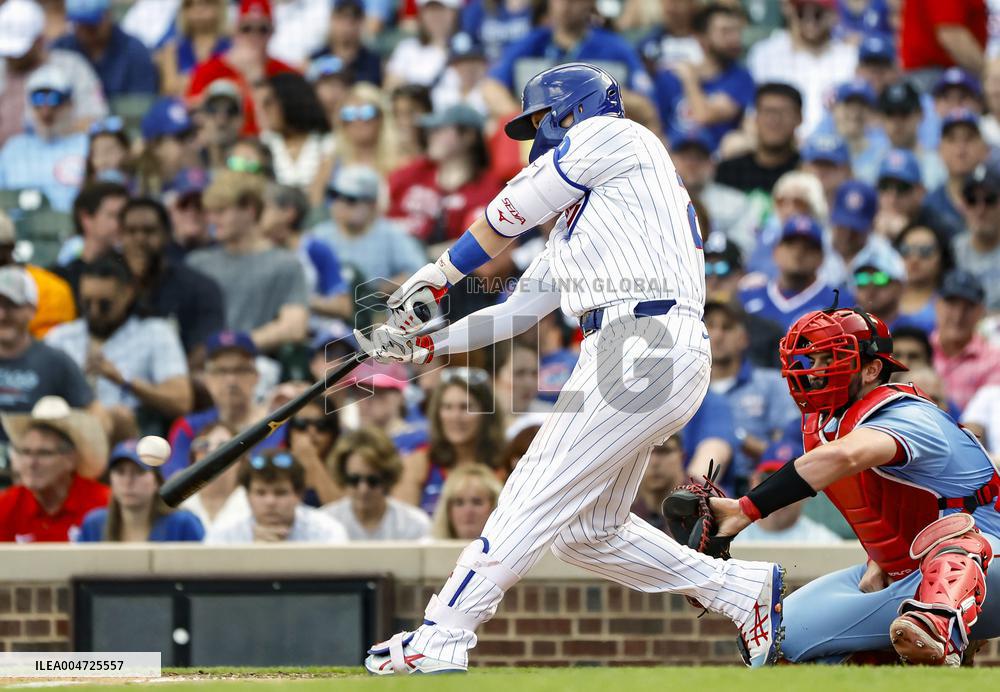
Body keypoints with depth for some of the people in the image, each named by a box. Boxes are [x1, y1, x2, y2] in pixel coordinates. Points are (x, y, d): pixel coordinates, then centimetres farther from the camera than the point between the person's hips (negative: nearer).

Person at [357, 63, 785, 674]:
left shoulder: (610, 134, 5)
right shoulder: (576, 219, 31)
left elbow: (509, 215, 8)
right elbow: (518, 310, 29)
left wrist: (441, 274, 21)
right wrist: (422, 345, 20)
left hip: (648, 341, -10)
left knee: (538, 496, -12)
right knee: (589, 532, 12)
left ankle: (442, 640, -15)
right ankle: (745, 590, 17)